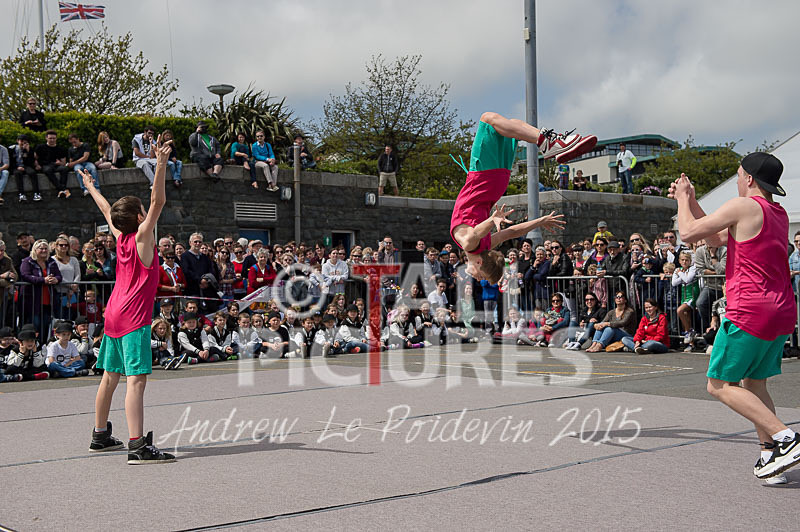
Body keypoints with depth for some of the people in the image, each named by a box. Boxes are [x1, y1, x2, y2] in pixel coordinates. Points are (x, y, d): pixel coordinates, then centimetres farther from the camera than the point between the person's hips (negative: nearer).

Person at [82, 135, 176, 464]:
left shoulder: (120, 237, 10)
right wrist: (161, 166, -25)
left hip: (114, 313, 9)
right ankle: (138, 446, -22)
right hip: (134, 317, -9)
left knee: (110, 376, 17)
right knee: (136, 379, -15)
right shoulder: (141, 236, -9)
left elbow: (106, 210, 27)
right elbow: (157, 201, -20)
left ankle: (100, 436, 29)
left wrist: (91, 188, 44)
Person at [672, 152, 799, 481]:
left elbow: (688, 233, -6)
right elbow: (717, 239, 25)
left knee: (720, 385, -2)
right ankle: (770, 454, 11)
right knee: (754, 384, 16)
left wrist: (683, 199, 10)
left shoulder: (743, 206, -10)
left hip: (751, 311, -9)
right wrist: (689, 201, 26)